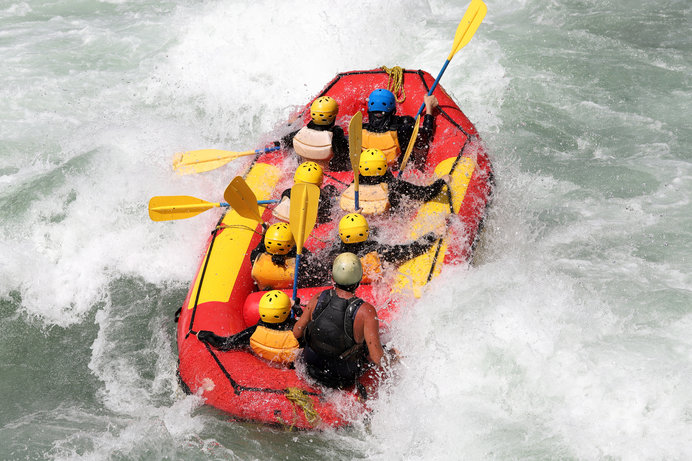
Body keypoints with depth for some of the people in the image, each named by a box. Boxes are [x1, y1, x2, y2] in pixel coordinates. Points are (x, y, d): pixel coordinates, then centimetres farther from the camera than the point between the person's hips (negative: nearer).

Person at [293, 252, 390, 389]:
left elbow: (297, 333, -4)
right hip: (343, 378, -3)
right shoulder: (366, 311, -28)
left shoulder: (318, 299, -17)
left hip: (312, 369, 4)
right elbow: (377, 357, -26)